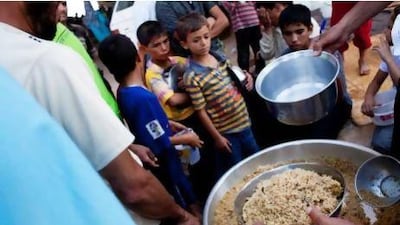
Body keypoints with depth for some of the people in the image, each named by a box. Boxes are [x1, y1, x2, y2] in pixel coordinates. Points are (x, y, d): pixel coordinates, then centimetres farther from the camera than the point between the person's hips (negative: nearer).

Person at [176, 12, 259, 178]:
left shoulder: (220, 58, -1)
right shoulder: (191, 77, -20)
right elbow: (201, 111, -15)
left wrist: (246, 79, -5)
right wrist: (217, 137, -11)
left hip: (243, 122, 7)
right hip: (225, 131, -6)